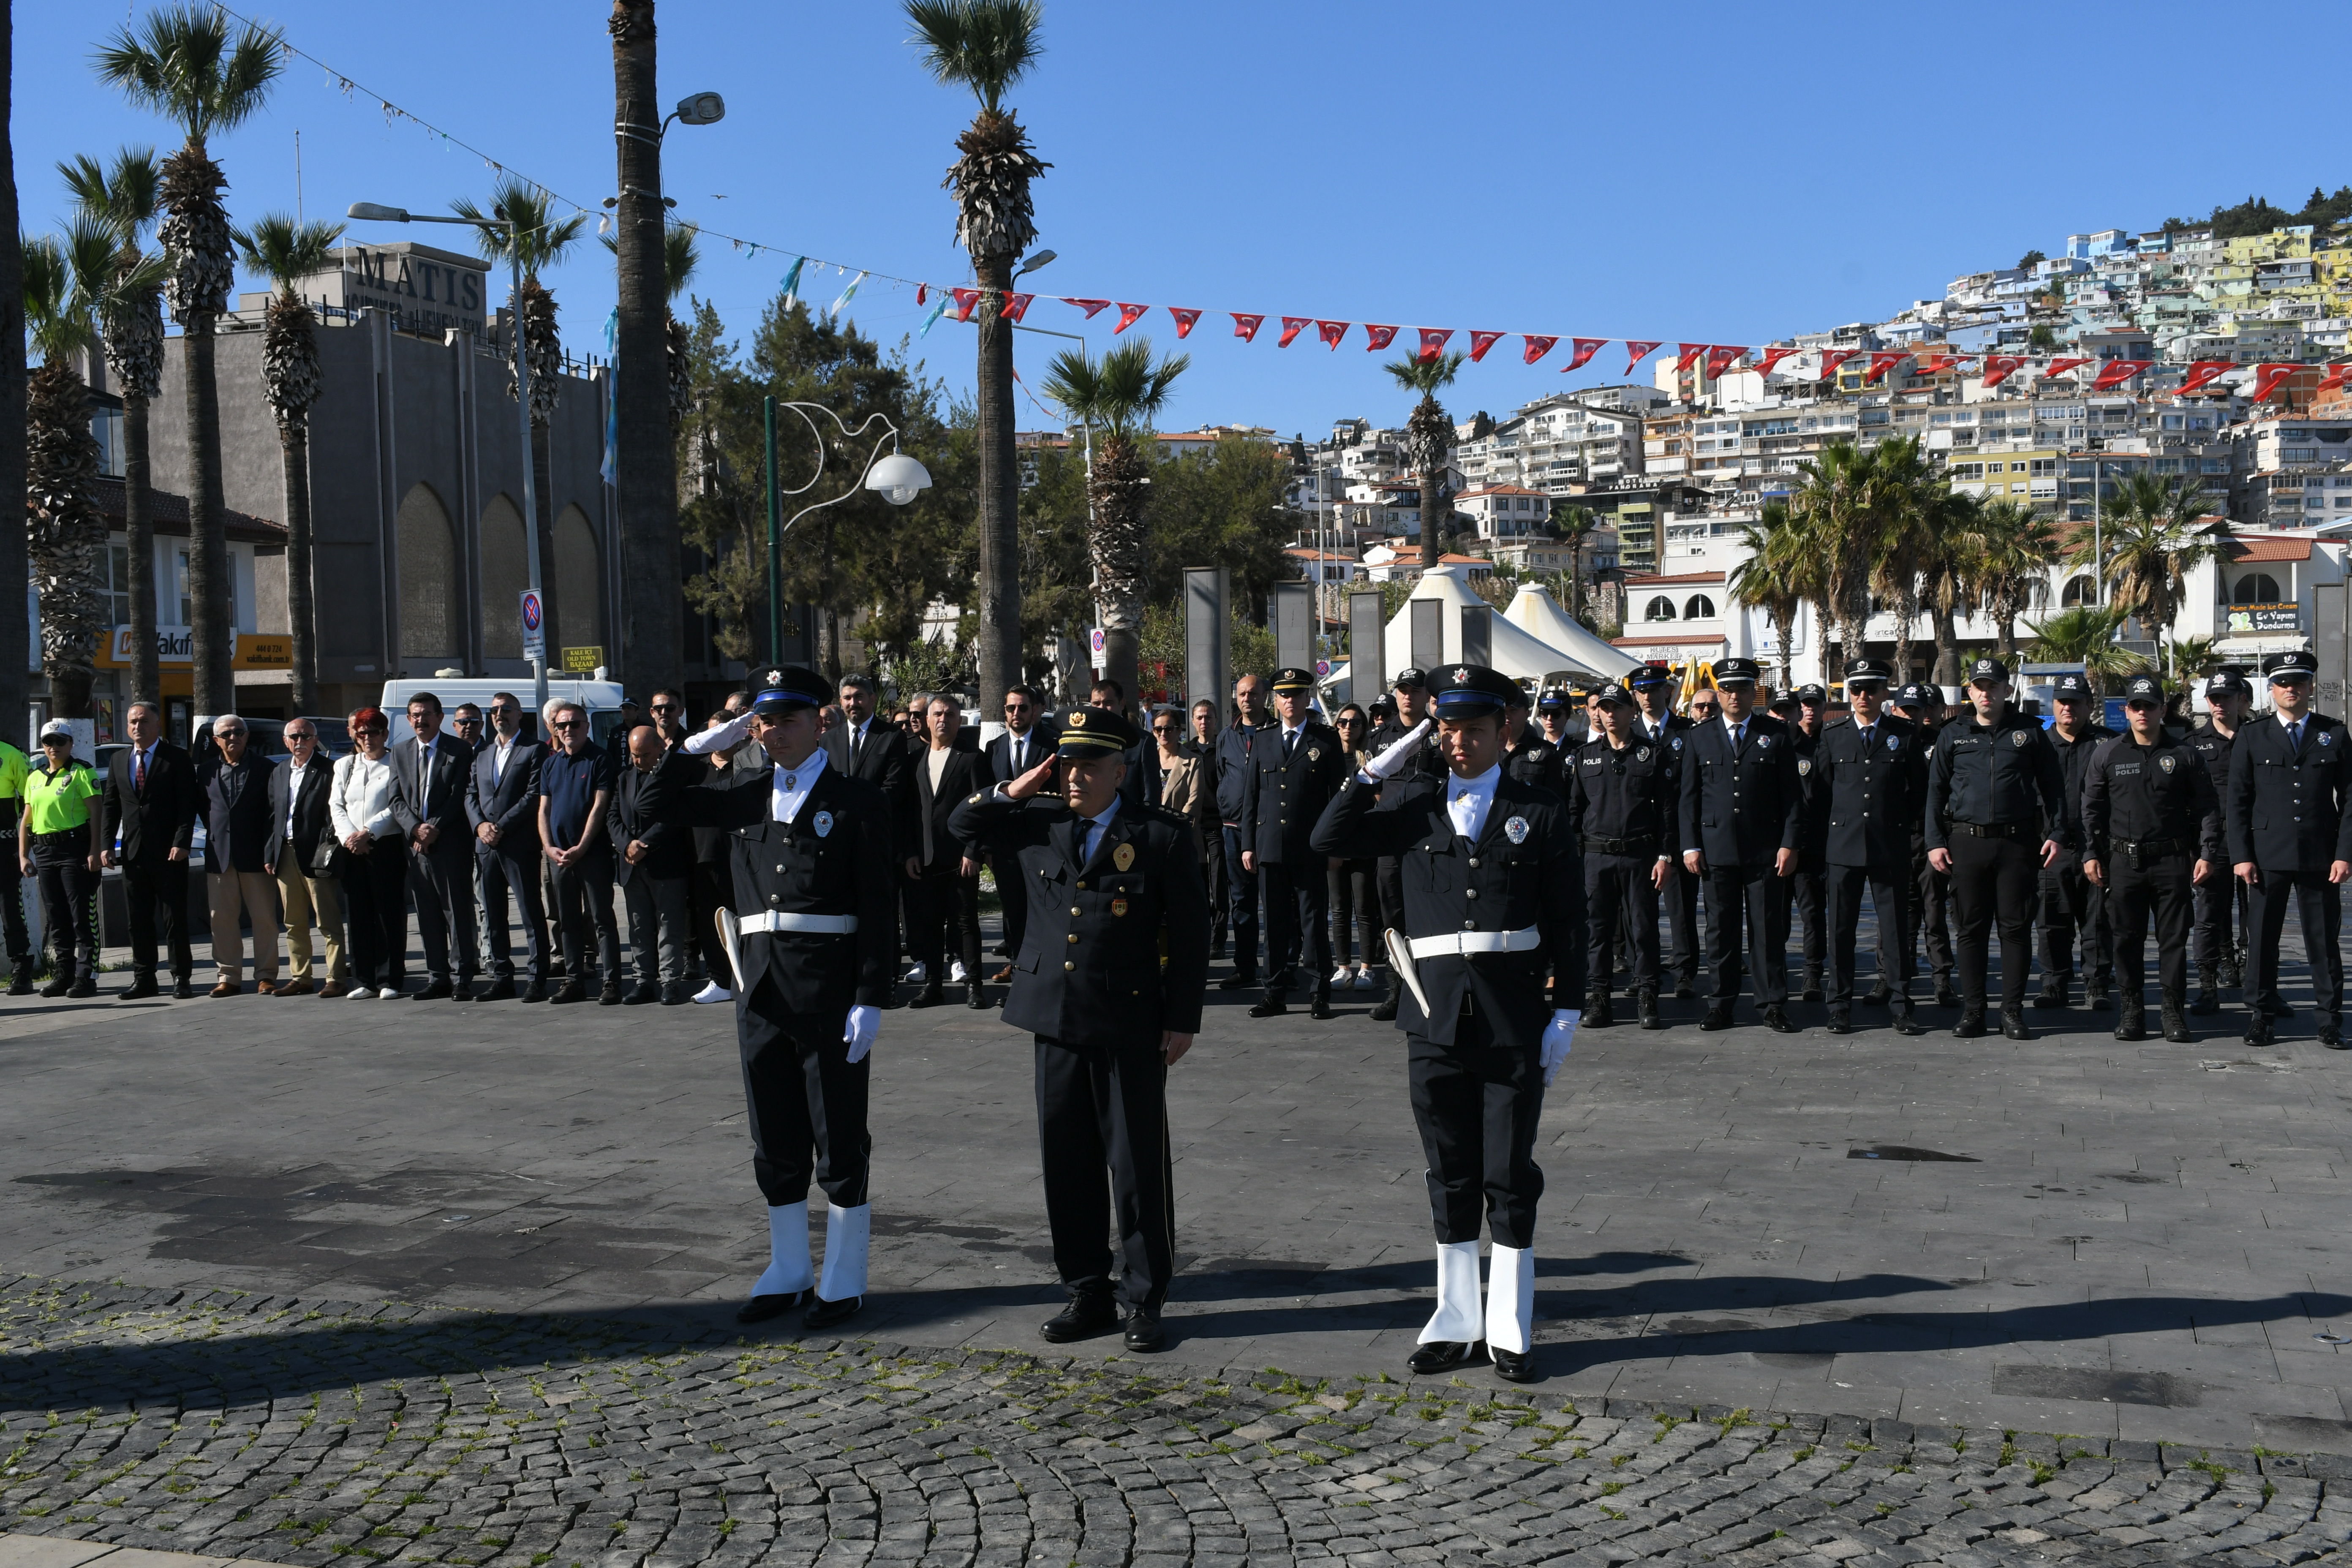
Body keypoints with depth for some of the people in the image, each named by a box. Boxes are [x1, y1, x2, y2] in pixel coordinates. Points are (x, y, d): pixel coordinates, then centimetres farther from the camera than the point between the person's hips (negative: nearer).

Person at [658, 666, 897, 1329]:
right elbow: (655, 805, 13)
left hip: (830, 986, -5)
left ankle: (844, 1282, 15)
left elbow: (877, 909, -8)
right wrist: (706, 743, 5)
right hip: (761, 983, 5)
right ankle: (788, 1274, 27)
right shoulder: (744, 792, 12)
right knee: (775, 1141, 13)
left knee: (840, 1140, 3)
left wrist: (871, 999, -14)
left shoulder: (857, 800, -4)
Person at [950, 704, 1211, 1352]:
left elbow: (1191, 931, -4)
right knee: (1067, 1165, 10)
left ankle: (1143, 1300, 15)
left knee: (1139, 1165, 2)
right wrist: (1012, 792, 1)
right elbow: (962, 825, 18)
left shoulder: (1163, 835, -4)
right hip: (1057, 1020, 5)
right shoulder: (1039, 824, 8)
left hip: (1130, 1026, -4)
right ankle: (1088, 1294, 23)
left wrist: (1182, 1020, -7)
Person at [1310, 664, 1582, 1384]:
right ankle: (1456, 1326, 20)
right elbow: (1329, 839, -4)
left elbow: (1567, 920, 1)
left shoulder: (1540, 812, 2)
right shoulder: (1417, 805, 8)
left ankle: (1509, 1332, 14)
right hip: (1436, 1013, 2)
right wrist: (1377, 769, -7)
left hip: (1514, 1015, -2)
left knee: (1510, 1177, 3)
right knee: (1450, 1177, 10)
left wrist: (1566, 1012, -4)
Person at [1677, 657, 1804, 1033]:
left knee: (1769, 929, 1)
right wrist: (1690, 845, 1)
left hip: (1765, 850, -1)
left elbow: (1792, 794, 3)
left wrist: (1789, 844, -5)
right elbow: (1689, 797, 10)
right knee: (1720, 930, 5)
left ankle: (1774, 1006, 8)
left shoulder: (1776, 734, 6)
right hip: (1717, 850, 1)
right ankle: (1721, 1005, 12)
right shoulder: (1698, 738, 10)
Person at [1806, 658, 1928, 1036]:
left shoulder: (1906, 735, 4)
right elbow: (1818, 793, 12)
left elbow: (1919, 790, 10)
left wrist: (1901, 825, 9)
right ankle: (1840, 1008, 11)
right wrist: (1824, 838, 9)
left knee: (1896, 928, 1)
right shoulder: (1832, 738, 8)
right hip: (1843, 847, 1)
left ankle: (1900, 1007, 9)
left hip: (1891, 847, -1)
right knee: (1841, 929, 3)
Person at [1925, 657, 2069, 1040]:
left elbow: (2053, 786, 8)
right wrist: (1935, 841, 2)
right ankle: (1972, 1011, 9)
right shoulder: (1952, 736, 9)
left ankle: (2013, 1010, 8)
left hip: (2017, 842, -1)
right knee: (1972, 929, 4)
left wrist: (2058, 833, -1)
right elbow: (1935, 791, 10)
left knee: (2016, 926, 1)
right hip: (1966, 842, 1)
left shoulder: (2030, 732, 7)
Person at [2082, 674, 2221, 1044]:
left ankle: (2174, 1012, 9)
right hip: (2123, 859, 1)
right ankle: (2132, 1010, 13)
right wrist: (2091, 854, 3)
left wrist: (2208, 854, -1)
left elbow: (2208, 808, 7)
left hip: (2172, 861, -1)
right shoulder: (2107, 755, 6)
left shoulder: (2184, 756, 4)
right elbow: (2092, 808, 10)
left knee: (2174, 940, 2)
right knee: (2126, 939, 4)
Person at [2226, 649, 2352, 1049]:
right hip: (2267, 856, 0)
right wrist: (2241, 855, -4)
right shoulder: (2252, 736, 6)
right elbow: (2237, 801, 4)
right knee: (2262, 938, 3)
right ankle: (2260, 1014, 12)